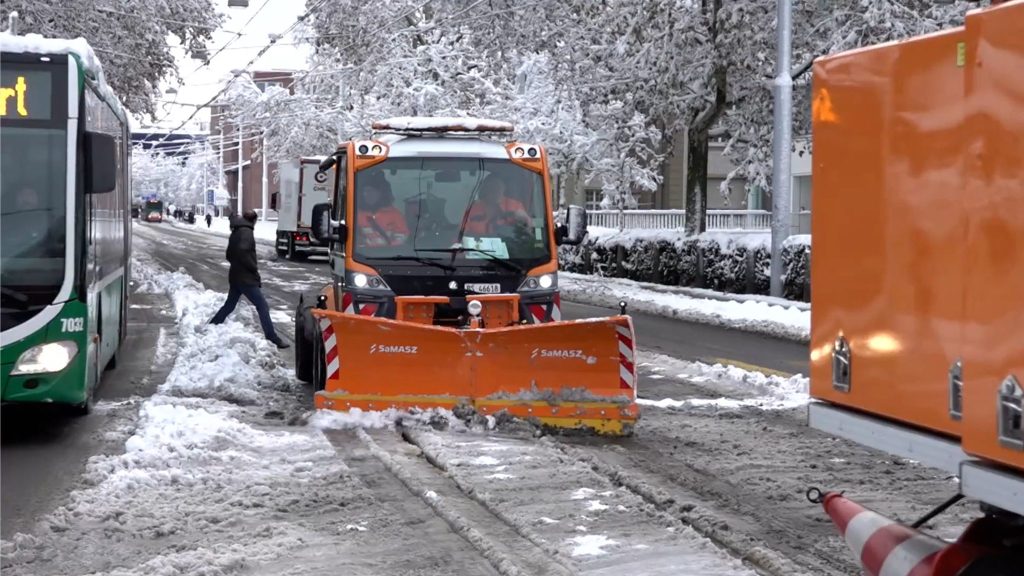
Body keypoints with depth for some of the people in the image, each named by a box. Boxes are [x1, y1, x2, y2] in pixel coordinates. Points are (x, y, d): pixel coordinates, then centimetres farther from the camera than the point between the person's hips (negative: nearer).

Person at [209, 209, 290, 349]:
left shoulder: (235, 232, 15)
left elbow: (230, 255, 23)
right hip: (246, 278, -9)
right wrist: (254, 268, -17)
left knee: (229, 306, 19)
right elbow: (242, 252, -27)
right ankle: (272, 337, -9)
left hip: (235, 276, 9)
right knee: (262, 306, -7)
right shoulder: (246, 232, -13)